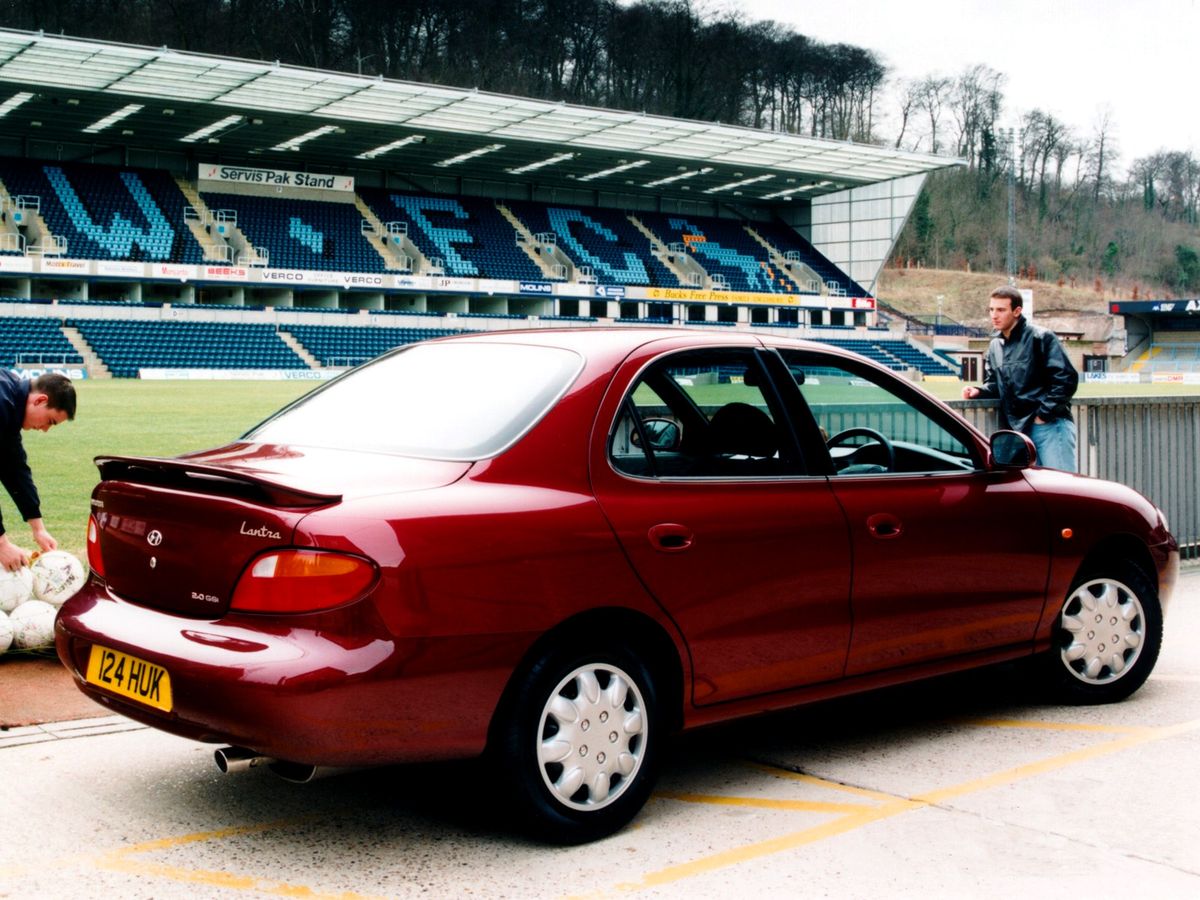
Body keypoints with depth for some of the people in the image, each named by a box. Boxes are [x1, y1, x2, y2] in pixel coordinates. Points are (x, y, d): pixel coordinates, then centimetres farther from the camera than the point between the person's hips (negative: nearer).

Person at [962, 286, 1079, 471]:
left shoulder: (1041, 337, -7)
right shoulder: (995, 346, 14)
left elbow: (1066, 379, -12)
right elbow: (994, 384, 23)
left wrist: (1045, 413, -14)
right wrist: (979, 392, 1)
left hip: (1050, 424, -7)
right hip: (1017, 428, 7)